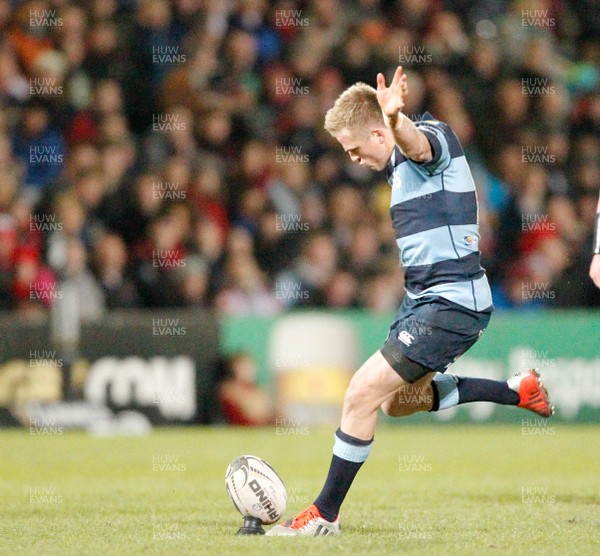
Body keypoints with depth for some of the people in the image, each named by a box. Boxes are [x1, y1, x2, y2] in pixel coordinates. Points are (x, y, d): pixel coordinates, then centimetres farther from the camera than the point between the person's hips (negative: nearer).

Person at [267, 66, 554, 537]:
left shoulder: (435, 136, -16)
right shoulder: (401, 162, 14)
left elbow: (418, 143, -42)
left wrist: (395, 119, -64)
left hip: (452, 303, -11)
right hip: (423, 299, 11)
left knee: (364, 393, -13)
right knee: (395, 402, 22)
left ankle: (325, 516, -4)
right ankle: (518, 391, 28)